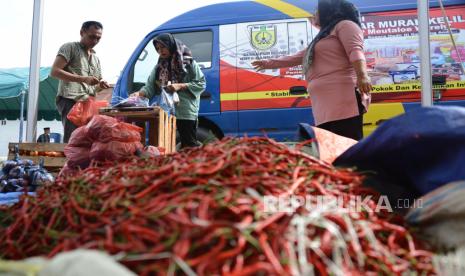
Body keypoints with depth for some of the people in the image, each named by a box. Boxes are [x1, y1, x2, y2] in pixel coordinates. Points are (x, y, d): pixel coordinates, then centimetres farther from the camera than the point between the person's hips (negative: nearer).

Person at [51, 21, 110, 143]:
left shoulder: (96, 58, 27)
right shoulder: (70, 47, 6)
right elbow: (55, 71, -6)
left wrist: (100, 86, 3)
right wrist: (83, 79, -14)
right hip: (70, 101, -6)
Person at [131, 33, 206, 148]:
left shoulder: (188, 62, 0)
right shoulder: (159, 67, 13)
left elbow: (201, 83, -4)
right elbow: (150, 87, 5)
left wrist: (180, 86, -13)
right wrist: (139, 93, -15)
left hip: (186, 112, -4)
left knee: (189, 144, 2)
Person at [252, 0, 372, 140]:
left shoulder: (345, 25, 8)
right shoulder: (322, 38, 36)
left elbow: (356, 50, -11)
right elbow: (296, 58, 43)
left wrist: (362, 75, -27)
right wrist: (270, 63, 48)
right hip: (325, 106, 9)